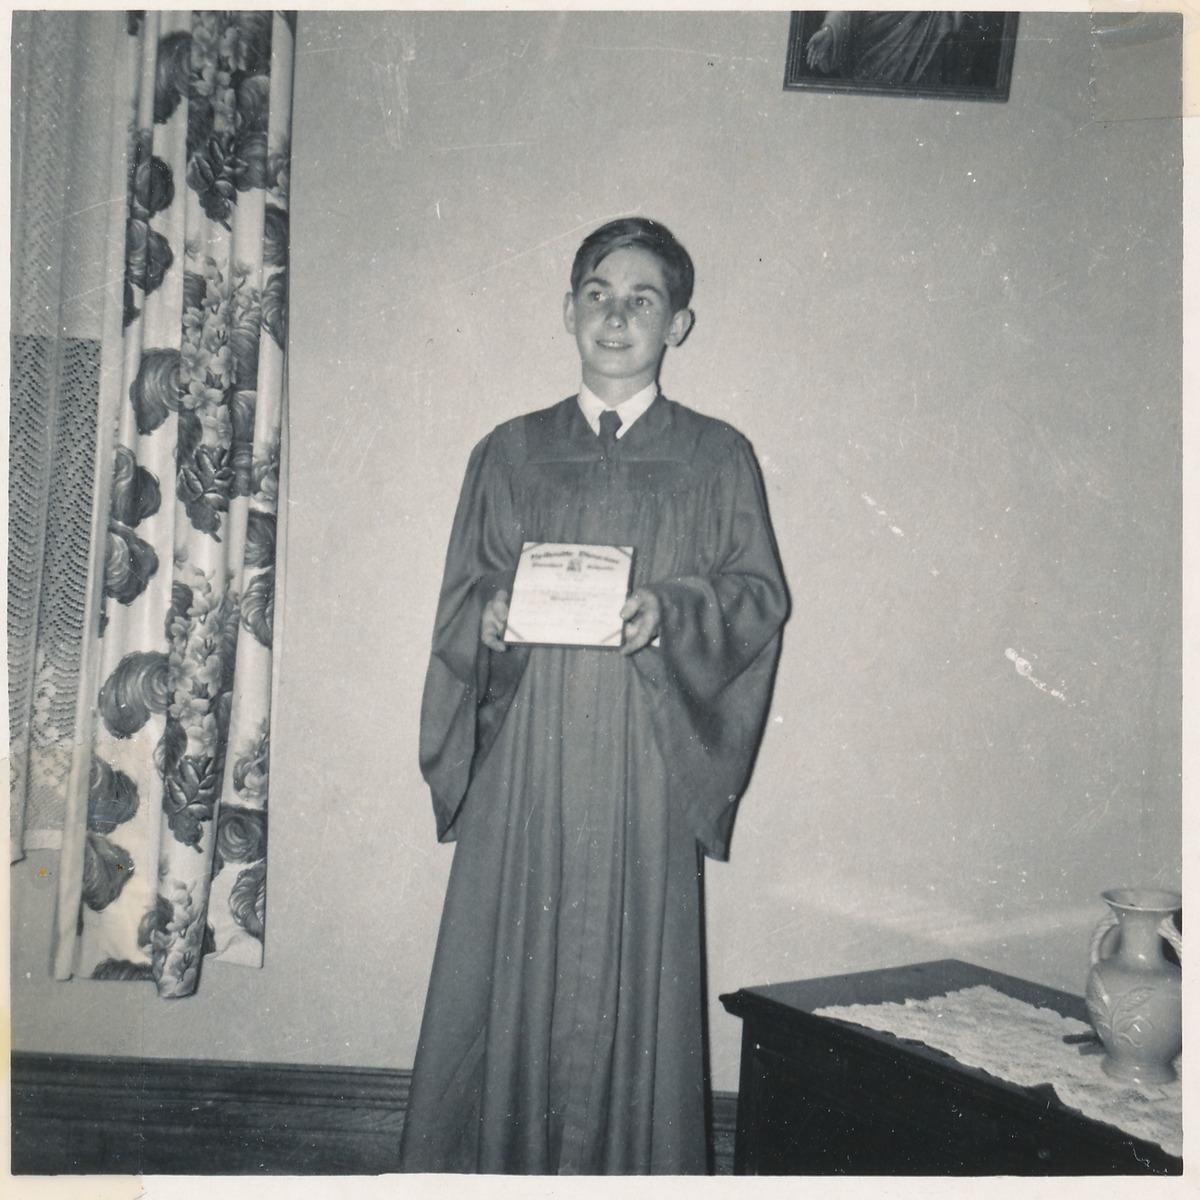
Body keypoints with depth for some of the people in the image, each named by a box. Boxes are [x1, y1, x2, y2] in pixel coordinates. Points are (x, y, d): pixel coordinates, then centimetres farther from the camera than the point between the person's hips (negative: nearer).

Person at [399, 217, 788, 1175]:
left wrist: (670, 611, -15)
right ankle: (493, 1158, 17)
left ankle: (628, 1163, 16)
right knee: (510, 969, 3)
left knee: (631, 975, 1)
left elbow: (761, 596, 3)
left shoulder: (717, 458, 9)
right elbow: (459, 598, 12)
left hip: (645, 763, -1)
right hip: (524, 762, 2)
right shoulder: (511, 453, 13)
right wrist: (492, 616, -11)